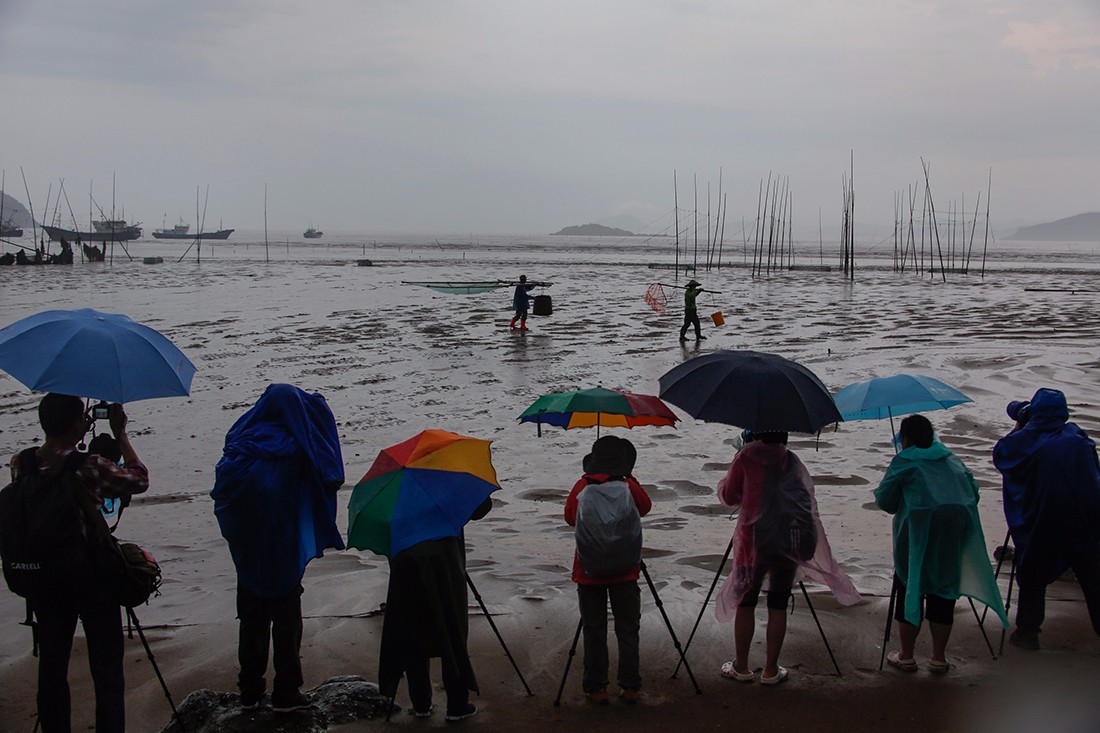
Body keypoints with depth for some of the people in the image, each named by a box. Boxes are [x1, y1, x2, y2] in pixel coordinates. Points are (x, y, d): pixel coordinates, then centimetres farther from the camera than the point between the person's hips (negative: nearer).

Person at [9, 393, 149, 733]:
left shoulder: (20, 465, -7)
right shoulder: (90, 467, -21)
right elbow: (139, 479, -6)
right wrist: (120, 434, 1)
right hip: (93, 579, -5)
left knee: (51, 668, 15)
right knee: (107, 670, 7)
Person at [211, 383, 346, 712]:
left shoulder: (240, 446, -3)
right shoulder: (296, 448, -15)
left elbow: (221, 489, 2)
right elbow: (330, 475, -6)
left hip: (247, 553, 4)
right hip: (285, 552, -4)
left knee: (251, 621, 15)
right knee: (286, 622, 7)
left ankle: (250, 691, 21)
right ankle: (285, 693, 9)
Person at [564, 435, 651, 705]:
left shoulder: (581, 488, -5)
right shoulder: (629, 487, -8)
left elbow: (570, 517, 9)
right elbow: (645, 507, 11)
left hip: (588, 571, 0)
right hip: (625, 571, 0)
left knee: (594, 632, 8)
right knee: (627, 630, 10)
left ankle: (596, 687, 12)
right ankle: (630, 687, 13)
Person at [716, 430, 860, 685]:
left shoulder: (746, 456, 1)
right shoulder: (792, 461, 12)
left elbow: (728, 497, 5)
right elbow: (807, 495, 17)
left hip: (756, 539, -3)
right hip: (793, 541, 3)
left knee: (745, 601, 10)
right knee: (778, 605, 10)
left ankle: (741, 667, 16)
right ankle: (771, 670, 13)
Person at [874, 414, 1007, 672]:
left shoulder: (904, 463, 2)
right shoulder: (951, 460, 17)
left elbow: (884, 499, 0)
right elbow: (973, 490, 16)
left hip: (917, 531, -4)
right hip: (954, 533, 4)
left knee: (909, 591, 7)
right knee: (944, 593, 11)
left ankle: (906, 656, 12)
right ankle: (939, 657, 16)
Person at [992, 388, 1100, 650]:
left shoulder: (1024, 440, -7)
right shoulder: (1077, 438, 1)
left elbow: (1000, 454, 7)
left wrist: (1018, 427, 13)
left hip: (1040, 524, -2)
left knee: (1033, 578, 9)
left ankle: (1028, 631, 10)